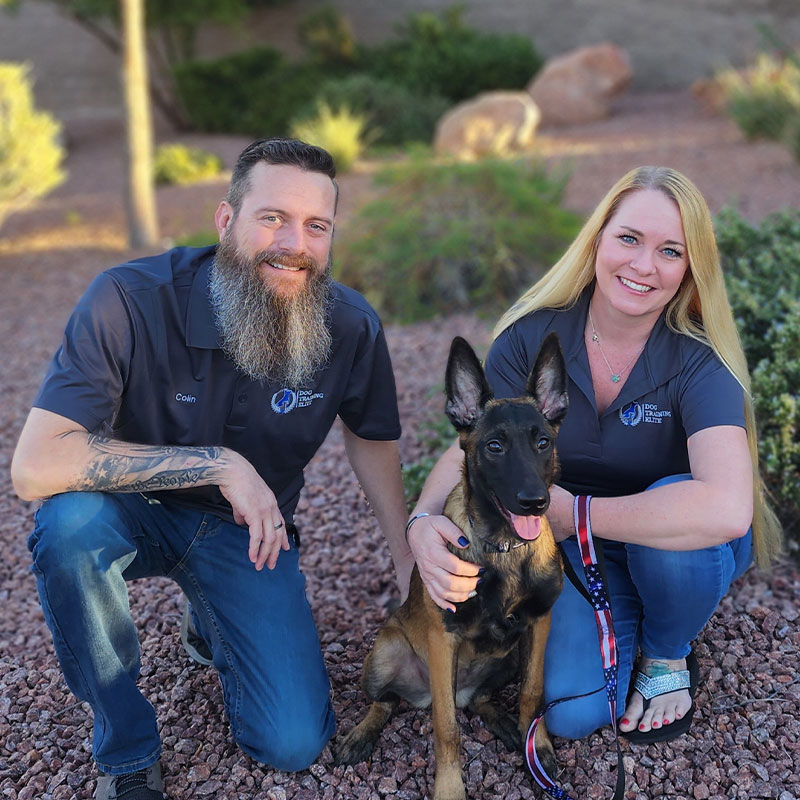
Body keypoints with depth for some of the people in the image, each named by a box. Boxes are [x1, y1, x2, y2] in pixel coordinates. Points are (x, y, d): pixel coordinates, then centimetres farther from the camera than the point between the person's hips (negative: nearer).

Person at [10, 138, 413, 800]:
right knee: (71, 518, -38)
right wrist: (218, 464, -36)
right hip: (137, 515, -2)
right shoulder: (130, 301, -28)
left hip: (250, 528, 2)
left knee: (293, 744, -8)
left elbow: (371, 437, 5)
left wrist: (407, 557, 0)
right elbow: (34, 466, -35)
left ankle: (212, 620, 26)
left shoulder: (351, 327, -16)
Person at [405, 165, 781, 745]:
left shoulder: (698, 364, -26)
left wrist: (573, 512, -34)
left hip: (682, 549, -1)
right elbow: (465, 452, -12)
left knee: (677, 515, -36)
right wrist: (424, 523, -35)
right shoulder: (531, 337, -17)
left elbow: (727, 510, -42)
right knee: (573, 713, -19)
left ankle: (668, 654, -2)